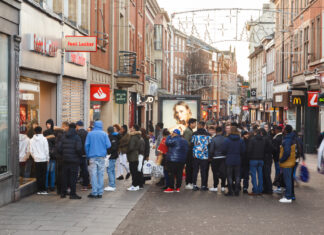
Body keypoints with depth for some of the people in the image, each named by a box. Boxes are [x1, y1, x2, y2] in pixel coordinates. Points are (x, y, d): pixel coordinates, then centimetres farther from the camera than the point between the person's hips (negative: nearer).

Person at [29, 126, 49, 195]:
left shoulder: (32, 140, 3)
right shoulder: (44, 139, -6)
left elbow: (31, 151, 4)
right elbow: (46, 150, -5)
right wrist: (47, 158, 4)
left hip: (36, 159, 3)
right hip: (43, 159, -3)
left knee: (38, 175, 6)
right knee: (43, 175, 1)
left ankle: (39, 190, 7)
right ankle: (43, 190, -1)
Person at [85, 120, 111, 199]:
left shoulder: (90, 134, 0)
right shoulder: (104, 134, -1)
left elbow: (86, 145, -2)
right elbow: (108, 145, -4)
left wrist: (88, 155, 8)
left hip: (92, 156, 0)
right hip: (101, 156, 1)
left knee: (93, 174, 1)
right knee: (101, 174, 6)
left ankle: (94, 192, -2)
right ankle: (100, 192, 6)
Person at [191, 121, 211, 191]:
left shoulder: (195, 134, -4)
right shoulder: (208, 135, -3)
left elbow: (192, 143, 0)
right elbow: (210, 144, 1)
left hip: (196, 155, 0)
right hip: (205, 156, 0)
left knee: (195, 170, 8)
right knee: (203, 171, 6)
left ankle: (194, 185, 6)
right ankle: (203, 186, 8)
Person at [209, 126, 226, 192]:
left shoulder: (213, 139, -12)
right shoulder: (225, 139, -5)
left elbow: (211, 150, -10)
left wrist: (210, 157, 3)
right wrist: (225, 155, 13)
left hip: (215, 158, -2)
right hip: (223, 157, 2)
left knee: (215, 172, 6)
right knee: (223, 172, 9)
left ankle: (215, 187, 9)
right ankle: (223, 187, 12)